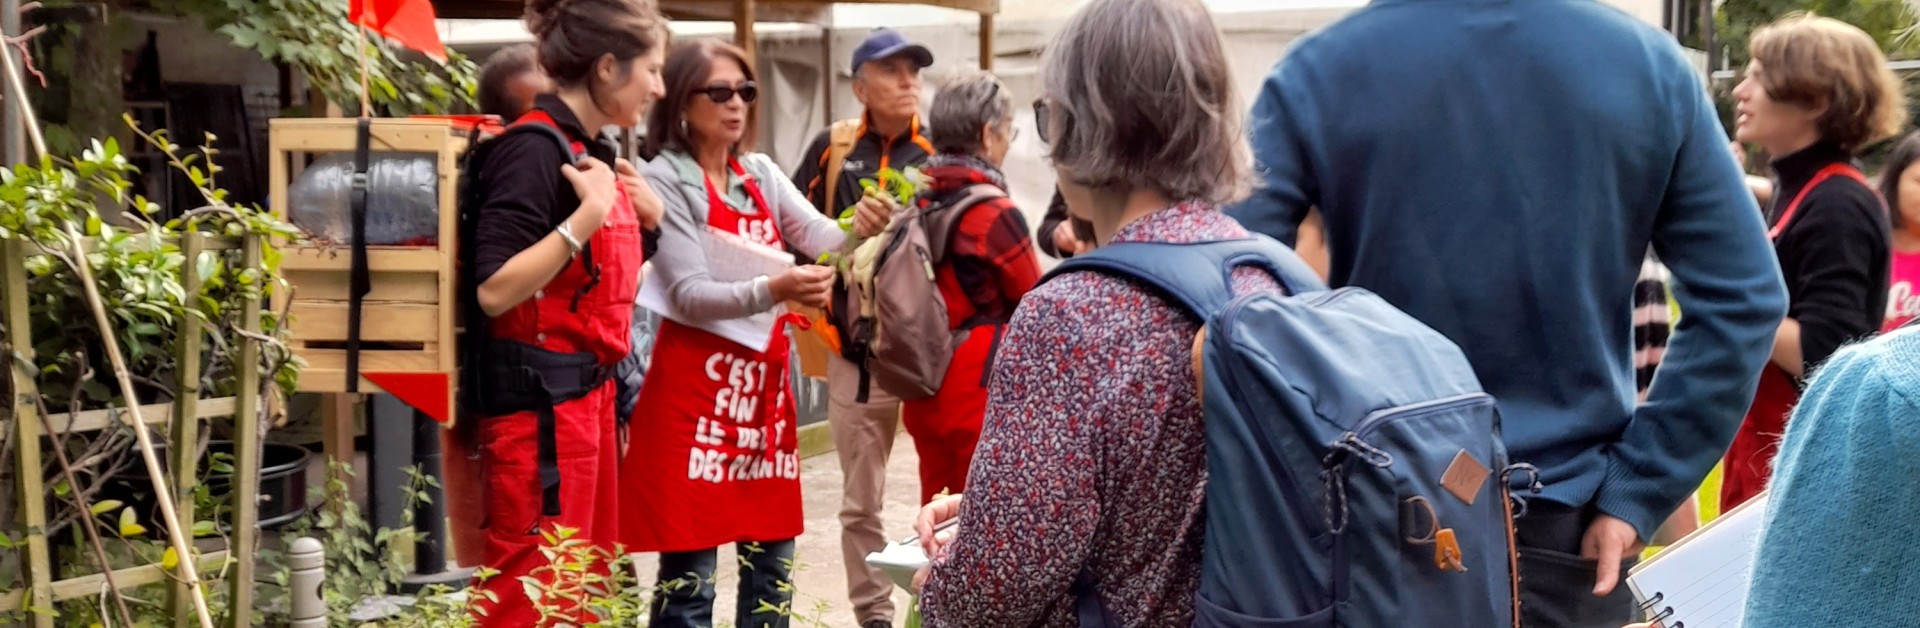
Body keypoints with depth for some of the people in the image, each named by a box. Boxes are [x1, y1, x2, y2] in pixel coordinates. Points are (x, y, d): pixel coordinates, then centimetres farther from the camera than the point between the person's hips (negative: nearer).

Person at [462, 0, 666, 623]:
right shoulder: (534, 150, -15)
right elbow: (494, 290, -24)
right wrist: (589, 215, -25)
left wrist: (646, 216, 7)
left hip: (585, 389, 10)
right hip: (538, 396, -10)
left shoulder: (590, 150, 12)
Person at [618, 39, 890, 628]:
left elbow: (819, 237, -3)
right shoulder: (665, 180, -8)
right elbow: (690, 296, -18)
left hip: (765, 384, 7)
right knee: (690, 571, -4)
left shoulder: (762, 173, 11)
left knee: (772, 561, 12)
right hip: (697, 389, -7)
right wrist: (773, 290, -34)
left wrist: (859, 231, -26)